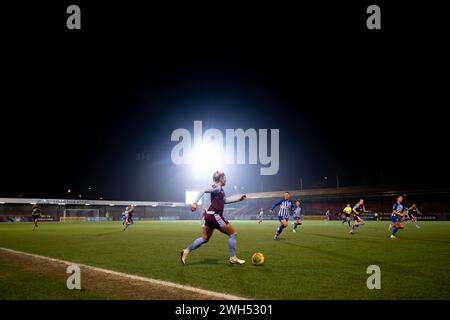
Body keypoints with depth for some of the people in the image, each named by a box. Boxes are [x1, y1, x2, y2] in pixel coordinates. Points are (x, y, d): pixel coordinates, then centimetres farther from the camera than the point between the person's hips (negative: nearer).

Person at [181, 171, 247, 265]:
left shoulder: (220, 189, 15)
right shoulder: (217, 187, -11)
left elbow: (225, 200, 25)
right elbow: (203, 191, -19)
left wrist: (239, 198, 24)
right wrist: (195, 202, -28)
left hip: (210, 216, 9)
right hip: (214, 216, -9)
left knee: (205, 238, 14)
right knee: (233, 233, 1)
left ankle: (186, 251, 10)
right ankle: (233, 258, 6)